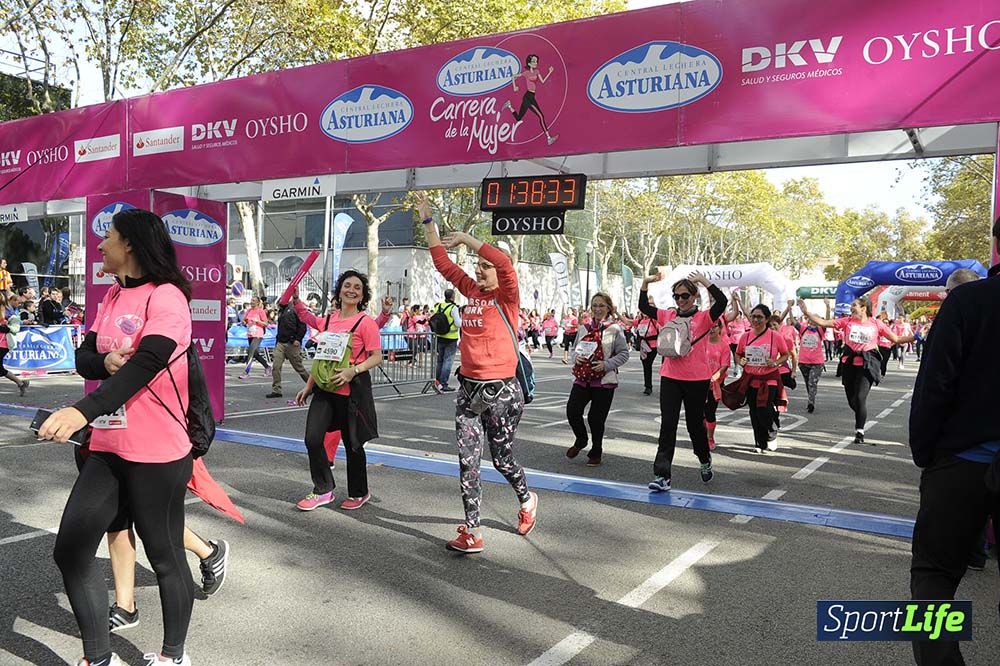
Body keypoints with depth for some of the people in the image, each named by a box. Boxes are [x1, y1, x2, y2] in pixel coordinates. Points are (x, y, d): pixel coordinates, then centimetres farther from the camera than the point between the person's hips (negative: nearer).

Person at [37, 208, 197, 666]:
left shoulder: (166, 297, -13)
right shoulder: (112, 297, 14)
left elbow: (147, 363, -26)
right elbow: (84, 358, 11)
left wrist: (83, 411, -38)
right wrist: (106, 360, -12)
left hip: (157, 454, -8)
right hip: (107, 450, 8)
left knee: (165, 556, 6)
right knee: (70, 550, 6)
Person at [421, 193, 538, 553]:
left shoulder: (506, 298, -8)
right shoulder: (472, 292, 8)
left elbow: (505, 263, -27)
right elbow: (442, 263, 13)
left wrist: (465, 238, -21)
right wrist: (427, 222, 12)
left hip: (501, 391, -5)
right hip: (468, 388, 6)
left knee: (502, 458, 10)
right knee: (467, 460, 1)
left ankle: (527, 500, 40)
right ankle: (472, 532, 6)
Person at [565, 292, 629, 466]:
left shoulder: (615, 329, -4)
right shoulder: (585, 328, 9)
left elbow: (624, 354, -5)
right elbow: (574, 349, 16)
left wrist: (607, 365, -17)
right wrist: (575, 357, -6)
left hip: (604, 381, -4)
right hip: (582, 379, 4)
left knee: (596, 419, 3)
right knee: (572, 411, -9)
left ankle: (596, 453, 25)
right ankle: (581, 440, 21)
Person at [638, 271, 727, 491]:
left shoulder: (703, 317, -5)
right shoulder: (668, 316, 8)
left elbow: (722, 302, -21)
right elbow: (644, 307, 11)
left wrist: (703, 281, -22)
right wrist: (645, 283, 0)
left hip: (697, 380, -3)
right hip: (670, 378, 3)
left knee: (695, 424, 12)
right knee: (667, 425, -4)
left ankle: (705, 460, 41)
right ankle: (661, 475, -6)